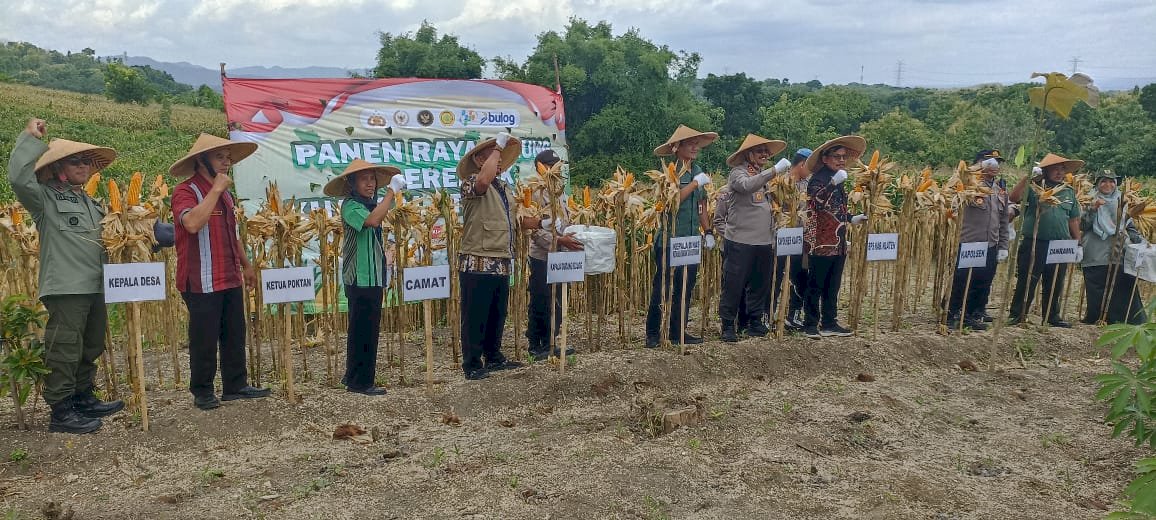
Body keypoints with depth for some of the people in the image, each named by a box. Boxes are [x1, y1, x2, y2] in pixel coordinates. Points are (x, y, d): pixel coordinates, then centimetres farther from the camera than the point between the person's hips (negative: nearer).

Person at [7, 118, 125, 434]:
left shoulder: (90, 203, 20)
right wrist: (30, 138, -15)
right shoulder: (45, 198, -3)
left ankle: (84, 400, 29)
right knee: (64, 351, -6)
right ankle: (61, 412, 1)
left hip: (94, 287, 8)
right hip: (65, 288, -8)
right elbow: (18, 177, -22)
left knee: (90, 349, 16)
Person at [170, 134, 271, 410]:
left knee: (235, 335, 13)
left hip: (230, 279, 8)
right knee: (204, 339, 1)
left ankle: (236, 386, 23)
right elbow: (192, 223, -31)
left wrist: (246, 264, 23)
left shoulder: (224, 193, 17)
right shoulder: (185, 191, -11)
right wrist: (216, 189, -24)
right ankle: (202, 392, 14)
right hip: (202, 282, -8)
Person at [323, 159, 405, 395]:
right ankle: (361, 382, 3)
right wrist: (392, 191, -28)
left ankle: (353, 377, 27)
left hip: (372, 277, 9)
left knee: (368, 329, 16)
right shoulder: (350, 205, -12)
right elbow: (371, 220, -31)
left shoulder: (370, 203, 16)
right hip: (359, 278, -9)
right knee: (363, 330, -4)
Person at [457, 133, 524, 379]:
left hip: (502, 264, 8)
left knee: (497, 315, 16)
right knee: (475, 317, -1)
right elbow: (485, 179, -32)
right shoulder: (472, 183, -7)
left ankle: (494, 357, 29)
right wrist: (498, 145, -20)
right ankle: (472, 365, 8)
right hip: (478, 264, -8)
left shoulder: (505, 187, 18)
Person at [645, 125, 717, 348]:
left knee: (686, 288, 12)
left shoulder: (697, 170, 12)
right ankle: (652, 333, 9)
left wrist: (708, 232, 13)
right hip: (670, 240, -7)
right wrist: (695, 183, -18)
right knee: (662, 288, 0)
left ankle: (678, 331, 22)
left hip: (691, 241, 7)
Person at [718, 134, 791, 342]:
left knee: (760, 284, 12)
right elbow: (747, 185, -29)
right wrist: (775, 170, -31)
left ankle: (755, 321, 24)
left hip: (764, 241, 7)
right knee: (734, 284, -3)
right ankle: (728, 325, 6)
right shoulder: (738, 172, -5)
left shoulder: (764, 175, 18)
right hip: (740, 240, -7)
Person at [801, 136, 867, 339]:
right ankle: (810, 324, 6)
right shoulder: (818, 179, -10)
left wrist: (851, 219, 23)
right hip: (820, 243, -9)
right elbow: (818, 201, -30)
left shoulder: (838, 181, 17)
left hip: (838, 244, 9)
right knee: (815, 286, -1)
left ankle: (829, 323, 21)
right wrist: (834, 183, -38)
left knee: (833, 286, 13)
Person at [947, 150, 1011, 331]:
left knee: (984, 284, 11)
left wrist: (1003, 247, 10)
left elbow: (1003, 222, 15)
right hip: (969, 244, -6)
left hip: (991, 247, 6)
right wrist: (983, 167, -32)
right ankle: (952, 316, 11)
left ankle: (975, 316, 24)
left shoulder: (1001, 191, 13)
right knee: (962, 283, 0)